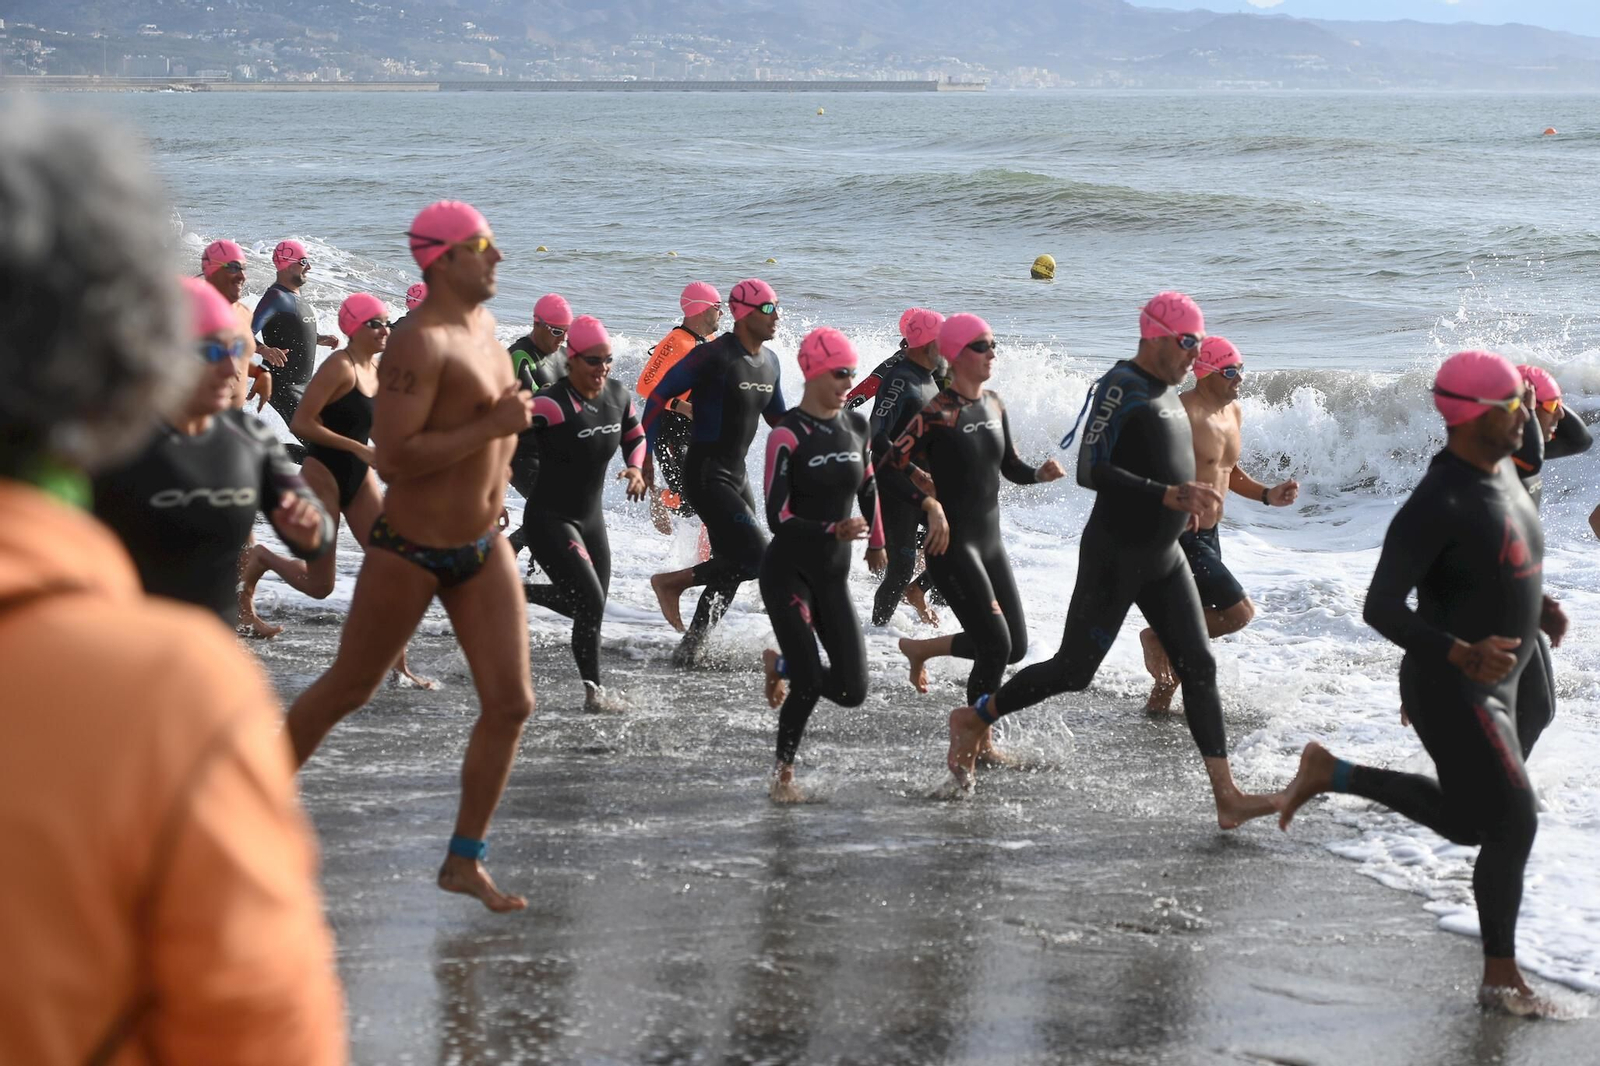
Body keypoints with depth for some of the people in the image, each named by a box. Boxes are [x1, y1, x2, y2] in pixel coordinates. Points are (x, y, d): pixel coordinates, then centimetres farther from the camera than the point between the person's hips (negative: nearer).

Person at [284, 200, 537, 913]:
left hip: (483, 548, 7)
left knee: (511, 703, 0)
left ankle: (464, 861, 12)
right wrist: (491, 428, -26)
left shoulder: (482, 324, 7)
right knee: (347, 691, 9)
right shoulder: (420, 344, -21)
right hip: (410, 551, -7)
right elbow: (391, 456, -29)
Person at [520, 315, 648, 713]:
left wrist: (635, 469, -1)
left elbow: (635, 436, 18)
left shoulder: (618, 395, 0)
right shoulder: (552, 404, -23)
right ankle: (594, 691, 0)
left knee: (588, 605, 14)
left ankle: (517, 592, 36)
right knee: (590, 602, -14)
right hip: (549, 519, -8)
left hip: (591, 518, 8)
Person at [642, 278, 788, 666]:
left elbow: (777, 416, 23)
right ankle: (672, 582, 1)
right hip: (706, 474, -9)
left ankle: (691, 648, 20)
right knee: (759, 559, -16)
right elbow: (659, 394, -14)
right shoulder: (714, 356, -16)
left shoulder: (769, 361, 9)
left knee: (732, 568, 9)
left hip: (737, 474, 9)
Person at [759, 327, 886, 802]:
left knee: (853, 690, -1)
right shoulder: (788, 434, -14)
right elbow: (778, 518, -18)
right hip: (788, 573, -5)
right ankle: (783, 773, 11)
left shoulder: (856, 426, 4)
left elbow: (868, 488, 22)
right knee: (810, 683, -12)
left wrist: (876, 542, 32)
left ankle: (782, 665, 29)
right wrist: (834, 530, -30)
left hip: (834, 575, 6)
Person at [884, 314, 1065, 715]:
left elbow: (1011, 467, 16)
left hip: (991, 542, 8)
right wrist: (930, 505, -27)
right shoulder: (937, 414, -15)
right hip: (952, 545, -8)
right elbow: (890, 470, -17)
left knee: (1017, 646, 10)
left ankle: (920, 648, 30)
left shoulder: (994, 405, 7)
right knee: (997, 645, -11)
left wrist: (1040, 473, -4)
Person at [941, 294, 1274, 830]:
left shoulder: (1167, 390, 13)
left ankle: (1227, 796, 3)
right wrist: (1167, 495, -29)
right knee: (1074, 670, -1)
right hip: (1114, 556, -8)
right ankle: (973, 718, 20)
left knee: (1199, 666, 2)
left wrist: (1193, 495, 12)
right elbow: (1090, 470, -24)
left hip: (1164, 557, 8)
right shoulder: (1119, 387, -15)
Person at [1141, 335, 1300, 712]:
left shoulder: (1233, 411, 10)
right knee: (1239, 612, -13)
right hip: (1179, 536, -9)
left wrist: (1267, 495, 8)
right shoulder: (1183, 413, -20)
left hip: (1207, 536, 9)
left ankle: (1159, 702, 29)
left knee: (1200, 622, 15)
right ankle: (1159, 637, 3)